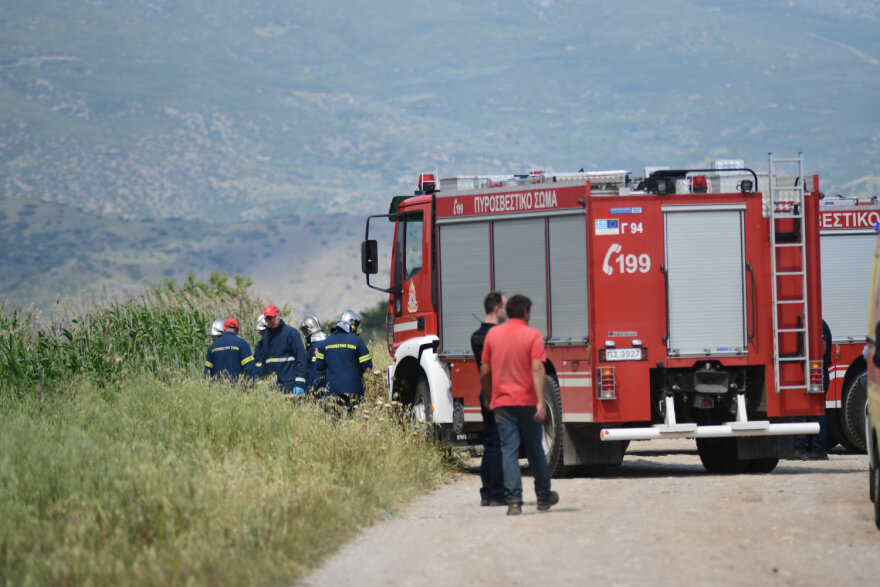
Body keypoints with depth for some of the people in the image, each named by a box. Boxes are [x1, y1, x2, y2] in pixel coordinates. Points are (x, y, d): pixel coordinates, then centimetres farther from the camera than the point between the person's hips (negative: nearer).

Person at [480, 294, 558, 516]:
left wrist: (488, 397, 22)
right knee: (535, 449, 12)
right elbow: (537, 369, -15)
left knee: (509, 451, -2)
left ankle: (514, 500, -12)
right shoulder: (532, 335, -5)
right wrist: (541, 402, -19)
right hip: (527, 402, -1)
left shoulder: (493, 334, 4)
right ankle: (543, 496, 24)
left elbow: (485, 371, 7)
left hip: (502, 403, 1)